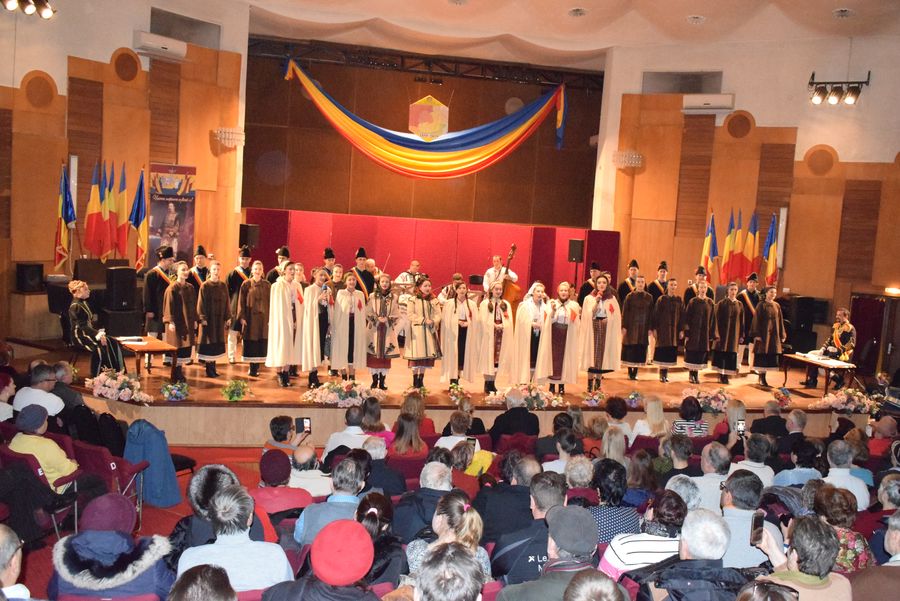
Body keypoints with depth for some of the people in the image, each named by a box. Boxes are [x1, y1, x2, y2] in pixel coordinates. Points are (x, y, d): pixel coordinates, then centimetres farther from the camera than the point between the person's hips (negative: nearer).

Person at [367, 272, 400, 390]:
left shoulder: (394, 298, 4)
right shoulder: (372, 296, 2)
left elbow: (397, 315, 4)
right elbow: (367, 313, 2)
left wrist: (387, 319, -12)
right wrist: (377, 318, -13)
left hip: (388, 331, 1)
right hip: (374, 330, -1)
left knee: (386, 356, 2)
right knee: (373, 356, -1)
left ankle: (382, 382, 11)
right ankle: (374, 381, 11)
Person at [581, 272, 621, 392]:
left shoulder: (612, 299, 6)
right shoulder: (589, 298, 1)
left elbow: (616, 316, 8)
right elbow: (588, 315, -9)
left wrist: (608, 319, -8)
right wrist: (596, 302, -17)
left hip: (606, 331, 2)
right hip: (593, 329, -2)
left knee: (602, 354, 2)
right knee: (592, 354, -3)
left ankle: (598, 382, 11)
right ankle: (590, 383, 3)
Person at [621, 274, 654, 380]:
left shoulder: (649, 297, 5)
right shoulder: (630, 296, -1)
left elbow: (651, 313, 5)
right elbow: (624, 312, -2)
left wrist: (650, 328, 0)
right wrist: (624, 326, -8)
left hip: (643, 327, 2)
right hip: (631, 326, -2)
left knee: (640, 349, 2)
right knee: (630, 349, -1)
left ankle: (635, 371, 9)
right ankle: (630, 371, 7)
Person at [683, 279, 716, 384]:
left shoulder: (710, 303, 5)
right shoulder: (693, 302, -3)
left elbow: (712, 319, 8)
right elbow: (687, 318, -4)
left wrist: (711, 334, 4)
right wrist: (686, 333, -9)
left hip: (705, 333, 3)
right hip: (693, 331, -3)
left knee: (701, 354, 4)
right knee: (692, 353, 0)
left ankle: (696, 374, 13)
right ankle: (691, 374, 11)